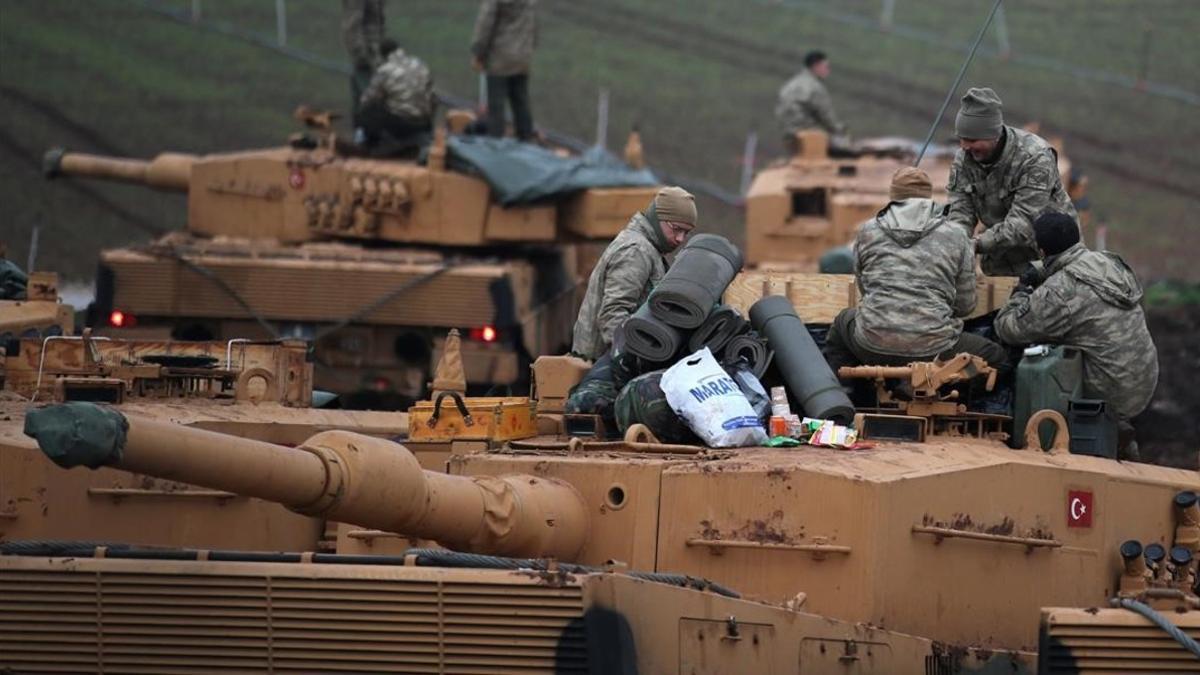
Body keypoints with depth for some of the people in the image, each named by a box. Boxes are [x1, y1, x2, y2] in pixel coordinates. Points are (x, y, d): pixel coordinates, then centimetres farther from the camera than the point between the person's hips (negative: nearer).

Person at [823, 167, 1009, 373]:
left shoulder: (868, 231, 7)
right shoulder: (956, 237, 3)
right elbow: (965, 306, 7)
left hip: (873, 348, 3)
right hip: (932, 351, -3)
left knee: (843, 321, 36)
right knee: (998, 358, 19)